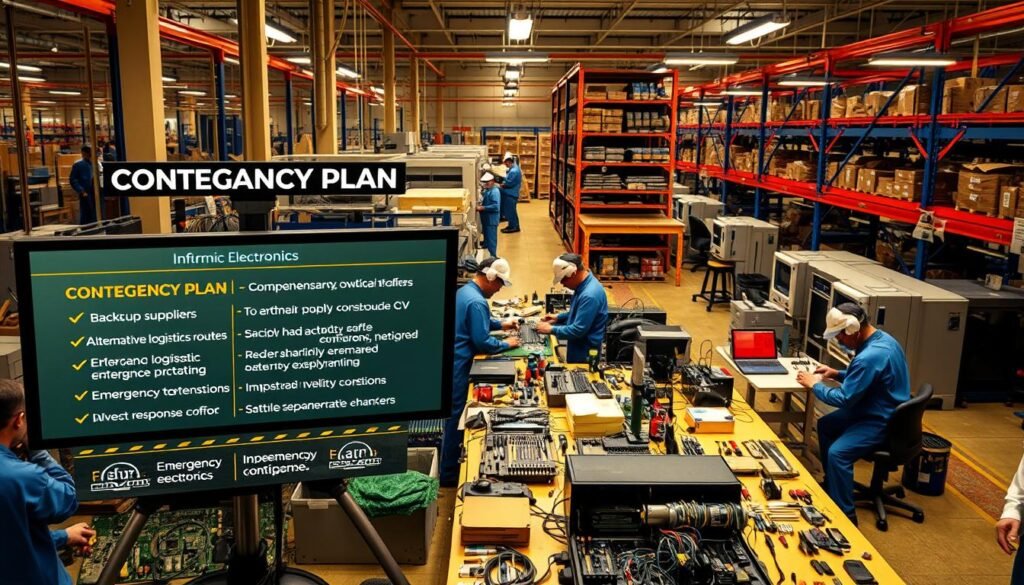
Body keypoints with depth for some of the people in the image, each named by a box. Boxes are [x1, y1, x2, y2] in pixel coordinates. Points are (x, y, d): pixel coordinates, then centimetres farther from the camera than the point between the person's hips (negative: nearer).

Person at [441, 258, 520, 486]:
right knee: (456, 417, 0)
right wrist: (506, 344, -8)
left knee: (454, 414, 21)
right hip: (458, 365, -11)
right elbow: (482, 342, -22)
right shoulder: (477, 302, -22)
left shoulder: (465, 291, 11)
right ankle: (449, 474, 10)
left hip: (452, 361, 11)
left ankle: (449, 463, 34)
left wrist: (501, 324, 20)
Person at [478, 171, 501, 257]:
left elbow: (496, 206, -28)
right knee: (486, 237, 22)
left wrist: (482, 208, -26)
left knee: (491, 238, -5)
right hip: (486, 219, 9)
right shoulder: (486, 190, 10)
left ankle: (493, 256, 0)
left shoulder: (494, 192, -19)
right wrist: (479, 206, 5)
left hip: (491, 219, -9)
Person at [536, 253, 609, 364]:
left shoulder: (590, 295, -30)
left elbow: (578, 330, -29)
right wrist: (558, 317, 8)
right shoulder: (583, 284, 3)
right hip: (578, 348, 10)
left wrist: (551, 329, -19)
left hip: (585, 354, -10)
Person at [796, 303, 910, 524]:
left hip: (883, 423, -11)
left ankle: (845, 515, -15)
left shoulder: (870, 356, -31)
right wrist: (837, 374, 7)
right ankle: (831, 483, 35)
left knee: (837, 453, -27)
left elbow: (844, 399, -25)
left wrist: (814, 384, -10)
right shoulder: (880, 338, 2)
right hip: (876, 410, 11)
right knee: (825, 425, 21)